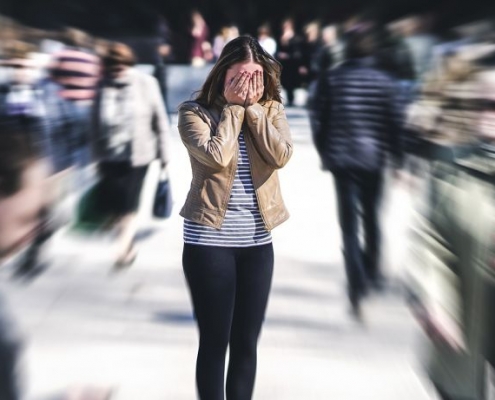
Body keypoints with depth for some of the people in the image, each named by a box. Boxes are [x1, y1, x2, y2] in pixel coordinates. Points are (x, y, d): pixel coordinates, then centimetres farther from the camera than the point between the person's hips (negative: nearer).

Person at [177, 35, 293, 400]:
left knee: (247, 342, 11)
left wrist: (252, 107, -10)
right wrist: (232, 107, -11)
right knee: (214, 341, 5)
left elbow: (281, 155, -11)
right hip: (209, 241, -3)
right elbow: (217, 156, -21)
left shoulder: (271, 110, 5)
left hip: (257, 242, 4)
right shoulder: (194, 111, -5)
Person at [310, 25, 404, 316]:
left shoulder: (331, 79, -2)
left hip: (342, 158, -1)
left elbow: (321, 120, 0)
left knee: (349, 222, 0)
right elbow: (394, 123, -2)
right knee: (371, 216, 19)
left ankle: (358, 286, -11)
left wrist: (324, 153, 13)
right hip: (374, 158, 1)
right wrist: (398, 159, 6)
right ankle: (373, 270, 34)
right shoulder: (385, 81, -2)